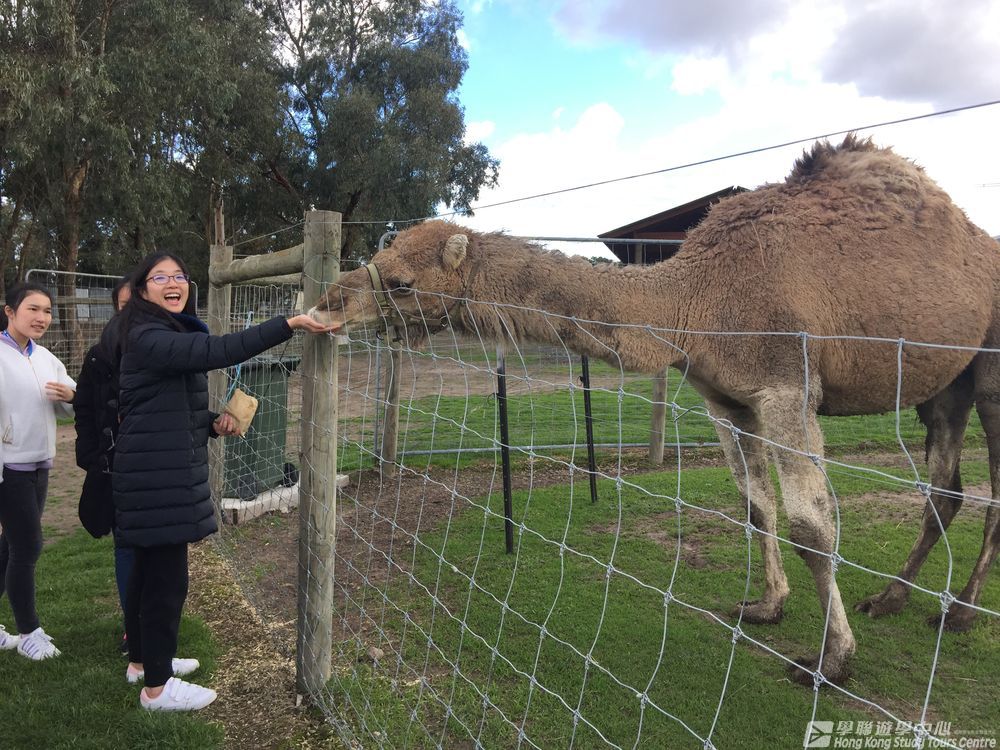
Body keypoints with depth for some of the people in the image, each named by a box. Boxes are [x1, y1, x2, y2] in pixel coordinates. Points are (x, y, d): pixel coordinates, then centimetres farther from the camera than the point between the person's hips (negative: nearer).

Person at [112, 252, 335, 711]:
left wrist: (214, 423, 4)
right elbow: (217, 352, -33)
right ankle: (157, 687, 11)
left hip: (165, 471, 10)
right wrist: (289, 325, -37)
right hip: (157, 475, -10)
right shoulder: (147, 337, -16)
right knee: (167, 577, -2)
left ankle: (142, 659, 35)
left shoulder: (177, 334, 15)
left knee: (150, 569, 19)